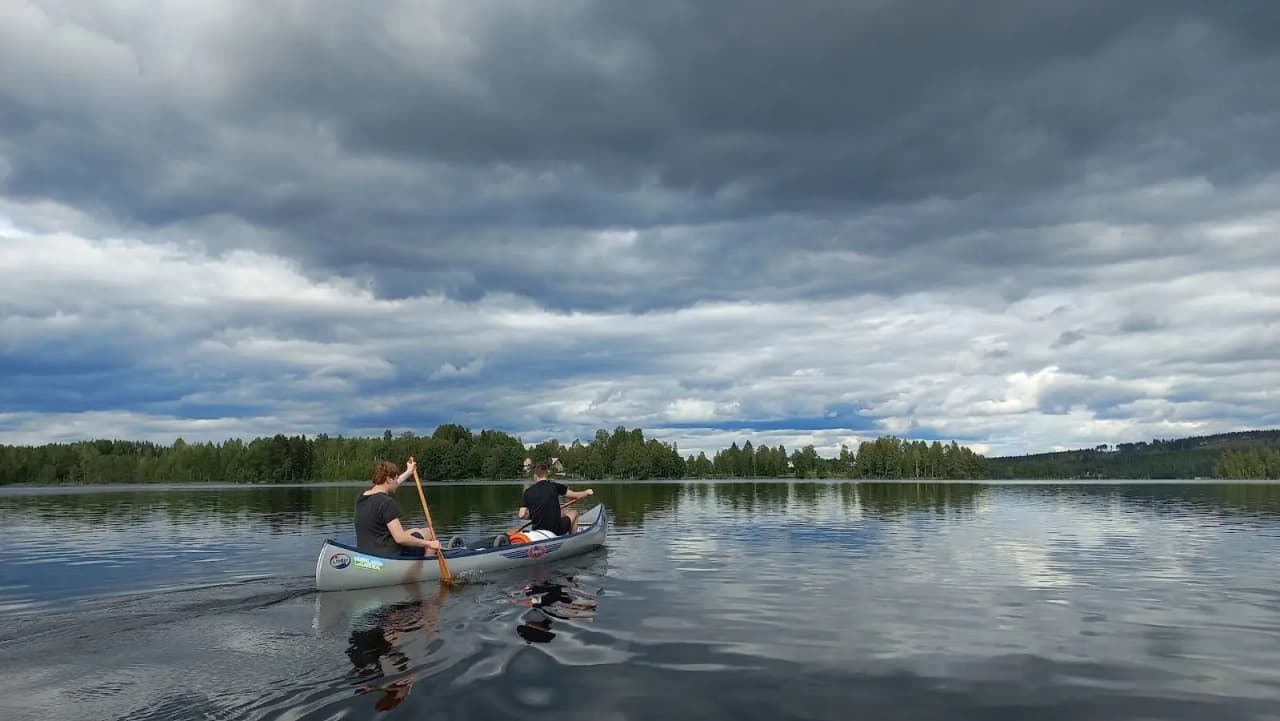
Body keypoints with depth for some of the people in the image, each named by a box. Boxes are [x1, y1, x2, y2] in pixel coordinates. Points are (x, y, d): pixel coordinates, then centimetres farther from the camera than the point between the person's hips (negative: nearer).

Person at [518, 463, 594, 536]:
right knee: (574, 513, 25)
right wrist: (587, 492, 21)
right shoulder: (555, 486, -7)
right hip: (556, 530, -4)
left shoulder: (528, 491, 0)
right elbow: (576, 495, 0)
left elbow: (522, 515, -4)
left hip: (537, 531, 4)